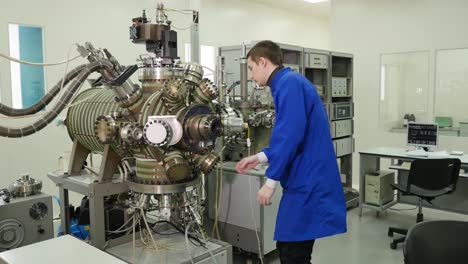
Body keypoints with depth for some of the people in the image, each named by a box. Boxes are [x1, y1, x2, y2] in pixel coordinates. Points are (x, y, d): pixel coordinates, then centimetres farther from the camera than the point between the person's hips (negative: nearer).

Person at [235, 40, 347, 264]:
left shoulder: (289, 83, -14)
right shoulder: (289, 83, 17)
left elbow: (290, 136, -24)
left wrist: (270, 181, -18)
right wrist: (259, 157, 17)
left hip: (307, 183, -10)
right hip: (305, 181, 10)